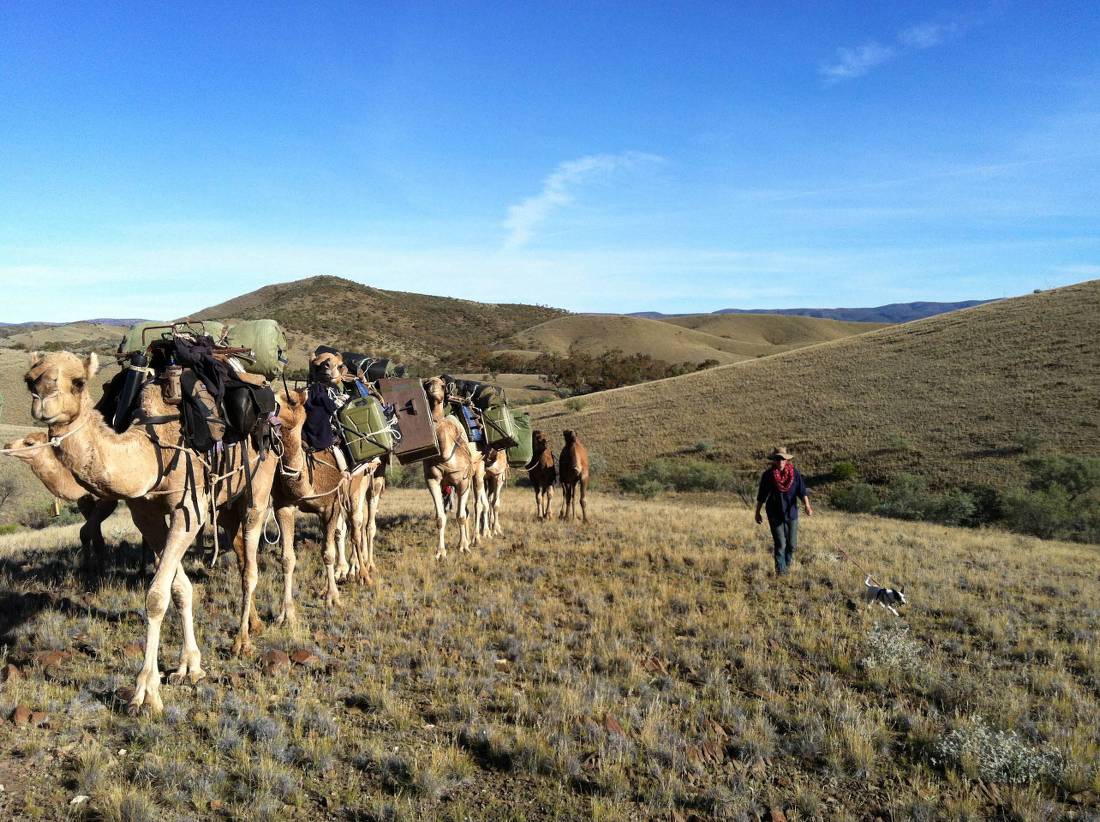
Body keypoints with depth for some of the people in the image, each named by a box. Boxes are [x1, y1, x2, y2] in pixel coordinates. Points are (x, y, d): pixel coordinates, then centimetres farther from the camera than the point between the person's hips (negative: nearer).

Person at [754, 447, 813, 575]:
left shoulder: (794, 473, -4)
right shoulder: (767, 475, -6)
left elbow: (802, 491, -11)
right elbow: (761, 496, 1)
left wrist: (807, 506, -27)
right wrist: (757, 513, 4)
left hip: (791, 513, 2)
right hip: (775, 515, -2)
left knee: (791, 544, 9)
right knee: (780, 544, -7)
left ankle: (787, 566, 32)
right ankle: (780, 570, 4)